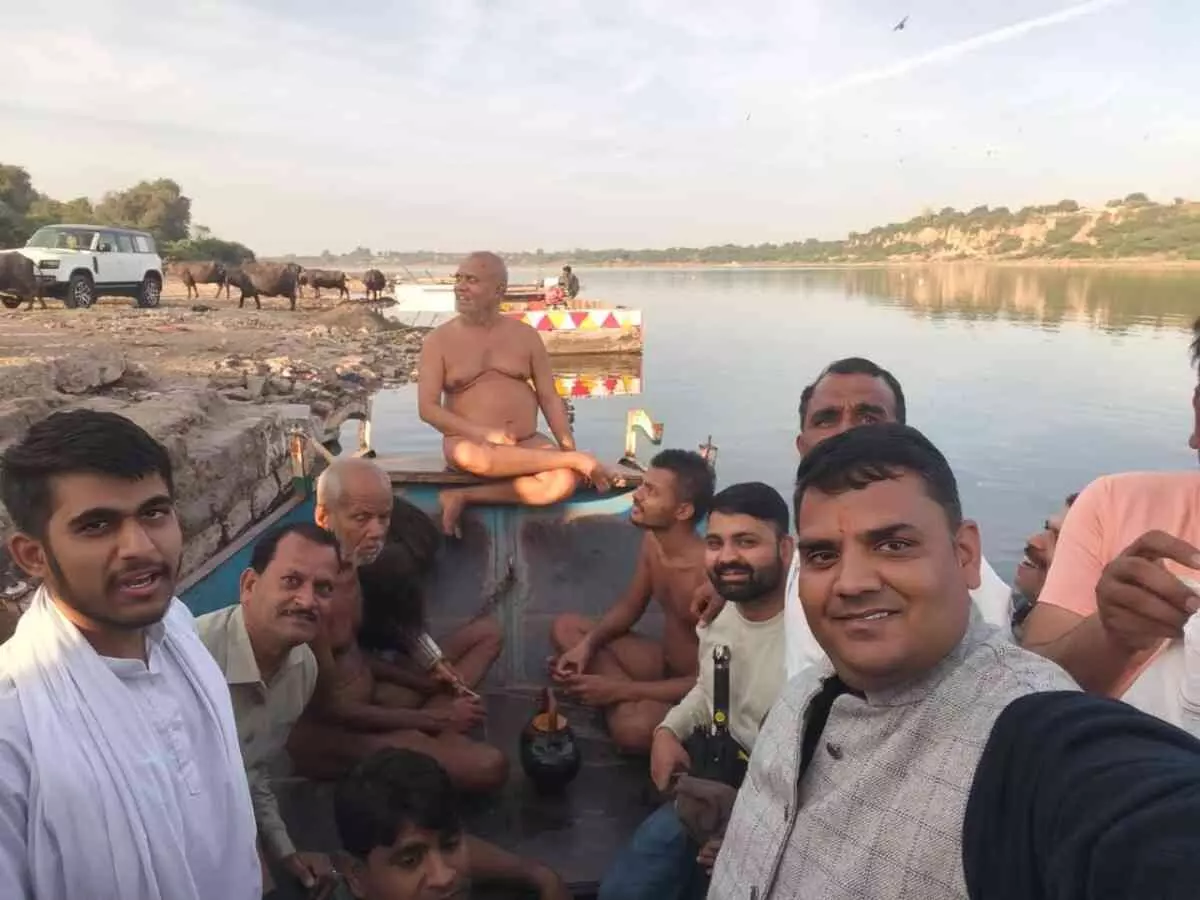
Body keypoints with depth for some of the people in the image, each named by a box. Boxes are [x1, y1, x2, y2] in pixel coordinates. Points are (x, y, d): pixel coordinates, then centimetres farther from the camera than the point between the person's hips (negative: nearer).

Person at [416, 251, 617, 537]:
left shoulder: (526, 335, 8)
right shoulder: (438, 340, 1)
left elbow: (549, 397, 8)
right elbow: (427, 408, -7)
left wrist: (568, 447, -7)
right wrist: (484, 433, -20)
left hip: (526, 443, 2)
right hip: (471, 440, -2)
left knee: (564, 482, -29)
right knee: (469, 456, -41)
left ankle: (464, 496, -21)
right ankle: (577, 459, -23)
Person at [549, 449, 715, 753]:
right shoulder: (652, 541, -7)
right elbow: (628, 608, 9)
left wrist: (619, 689, -26)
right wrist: (587, 645, -10)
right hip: (663, 662, 8)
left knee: (633, 729, -38)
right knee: (565, 627, 1)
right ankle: (629, 703, -8)